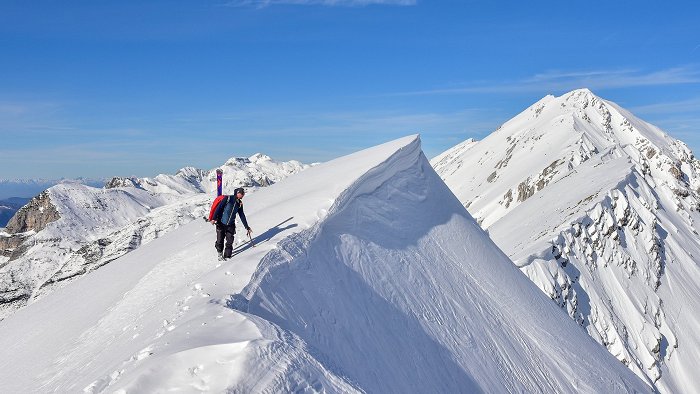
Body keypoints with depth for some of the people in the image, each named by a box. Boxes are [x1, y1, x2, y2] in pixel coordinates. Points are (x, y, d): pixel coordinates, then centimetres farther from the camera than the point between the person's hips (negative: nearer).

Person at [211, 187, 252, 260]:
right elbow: (219, 208, -12)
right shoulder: (228, 198, -8)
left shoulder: (239, 204, 8)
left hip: (231, 225, 4)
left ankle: (227, 256, 10)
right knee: (220, 241, 0)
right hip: (221, 224, -4)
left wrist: (247, 227, 15)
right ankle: (220, 253, 24)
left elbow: (242, 216, 15)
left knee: (230, 242, -2)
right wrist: (214, 218, -22)